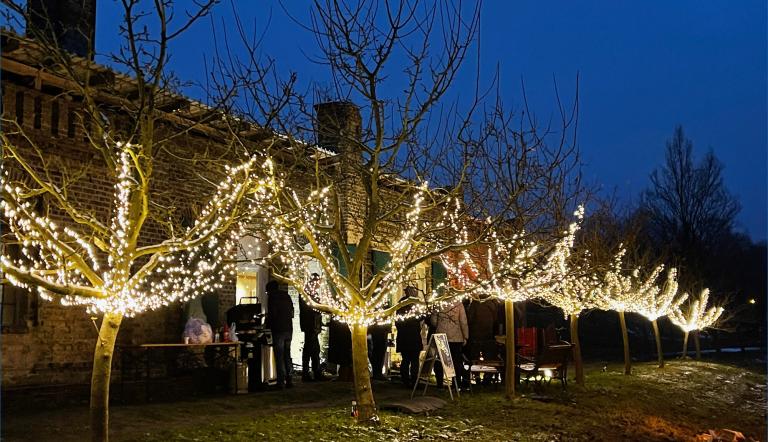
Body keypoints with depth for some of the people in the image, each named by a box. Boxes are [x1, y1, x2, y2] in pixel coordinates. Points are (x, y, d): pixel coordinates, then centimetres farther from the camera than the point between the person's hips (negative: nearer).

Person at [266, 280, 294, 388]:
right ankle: (288, 380, 13)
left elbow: (271, 313, -10)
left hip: (278, 330, -6)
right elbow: (291, 313, 14)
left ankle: (281, 382, -6)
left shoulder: (272, 296, -3)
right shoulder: (286, 296, 15)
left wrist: (268, 325, 5)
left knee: (279, 357, -4)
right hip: (289, 329, 6)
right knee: (287, 356, 13)